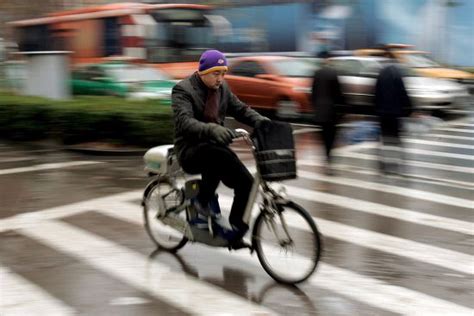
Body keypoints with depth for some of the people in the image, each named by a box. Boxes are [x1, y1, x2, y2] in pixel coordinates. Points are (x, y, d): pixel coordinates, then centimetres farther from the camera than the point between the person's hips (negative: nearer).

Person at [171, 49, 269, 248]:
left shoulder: (222, 89, 10)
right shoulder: (183, 90, -11)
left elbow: (241, 109, 8)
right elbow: (184, 122, -26)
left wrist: (261, 121, -14)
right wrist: (211, 129, -45)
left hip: (214, 146, 7)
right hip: (190, 151, -6)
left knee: (246, 182, -11)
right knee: (215, 154, -40)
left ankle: (235, 231, 4)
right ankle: (202, 201, -20)